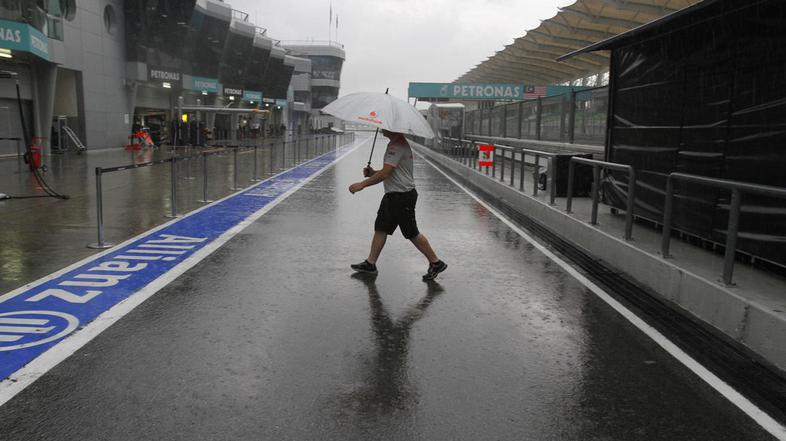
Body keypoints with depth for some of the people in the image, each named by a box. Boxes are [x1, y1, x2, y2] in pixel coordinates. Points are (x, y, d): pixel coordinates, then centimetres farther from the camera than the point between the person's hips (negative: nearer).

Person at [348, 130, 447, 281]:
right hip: (393, 195, 10)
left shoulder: (397, 146, -20)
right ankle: (370, 263, 18)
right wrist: (373, 172, 5)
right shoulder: (394, 144, 13)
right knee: (380, 228, 11)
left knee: (412, 233, -1)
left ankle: (436, 263, 11)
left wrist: (362, 184, -18)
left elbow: (385, 173, -24)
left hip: (403, 196, -10)